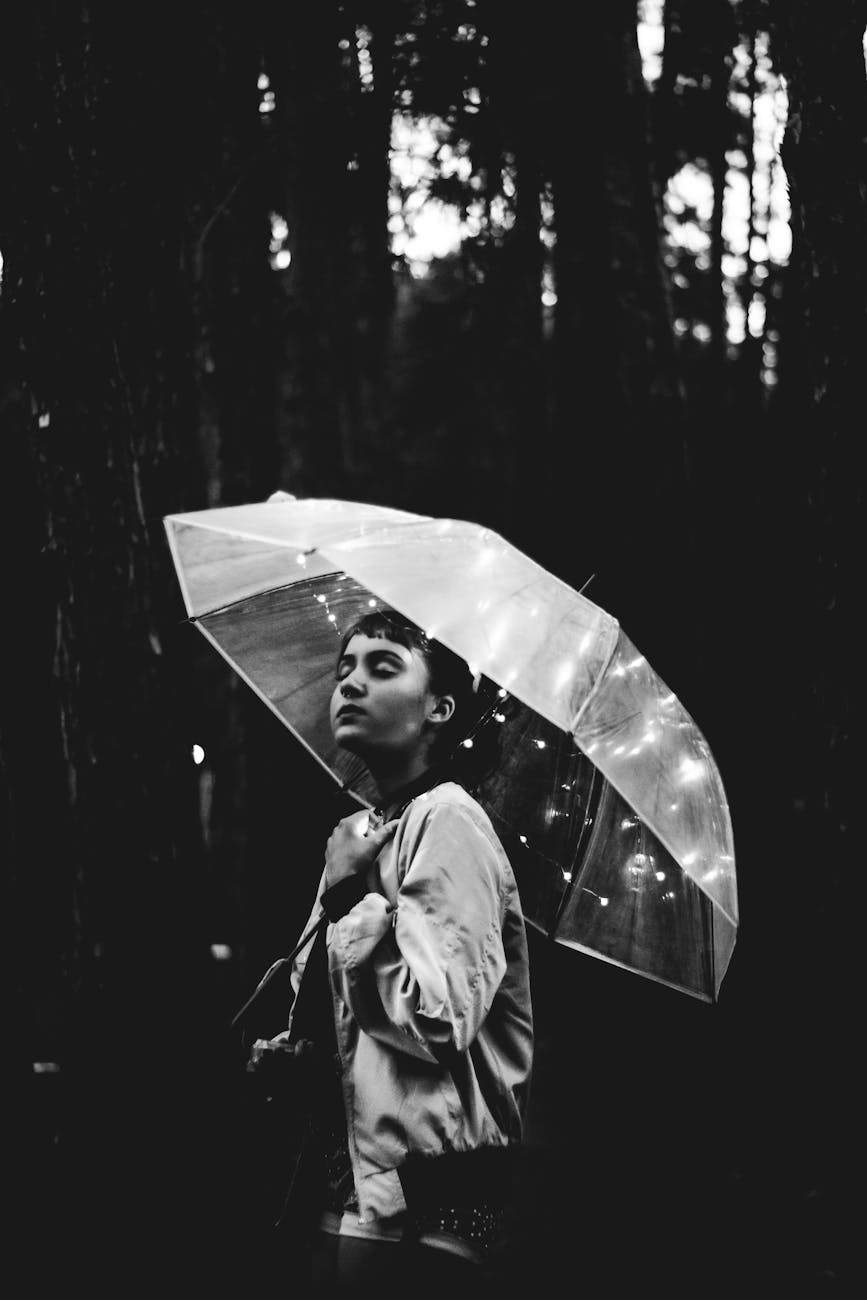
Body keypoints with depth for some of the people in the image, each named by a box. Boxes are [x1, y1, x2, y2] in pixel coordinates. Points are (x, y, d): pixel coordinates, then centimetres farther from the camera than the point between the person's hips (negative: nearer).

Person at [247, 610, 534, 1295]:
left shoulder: (446, 822, -11)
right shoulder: (364, 830, 17)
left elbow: (439, 1019, -22)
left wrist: (350, 899, -14)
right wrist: (294, 1048, 10)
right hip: (350, 1173, 9)